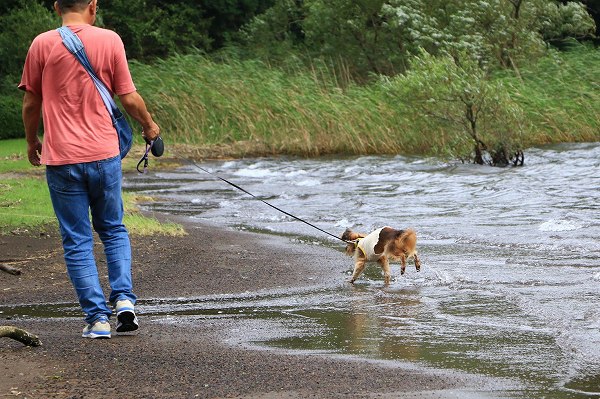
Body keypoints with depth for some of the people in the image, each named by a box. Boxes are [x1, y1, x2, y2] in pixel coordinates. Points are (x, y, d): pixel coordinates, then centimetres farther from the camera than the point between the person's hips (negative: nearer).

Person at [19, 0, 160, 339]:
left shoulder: (42, 44, -2)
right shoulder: (109, 40, -2)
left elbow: (31, 103, 4)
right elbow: (129, 98, 0)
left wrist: (32, 142, 21)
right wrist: (149, 126, 19)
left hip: (61, 159, -1)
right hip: (104, 153, 1)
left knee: (77, 241, 6)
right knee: (113, 229, 19)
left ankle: (98, 317, 2)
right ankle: (124, 298, 4)